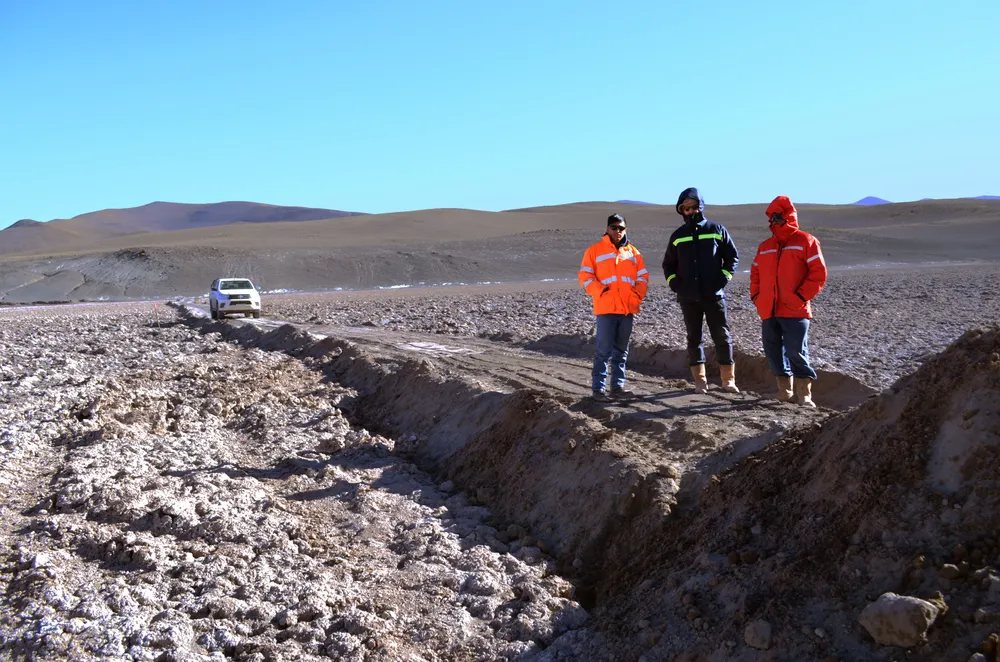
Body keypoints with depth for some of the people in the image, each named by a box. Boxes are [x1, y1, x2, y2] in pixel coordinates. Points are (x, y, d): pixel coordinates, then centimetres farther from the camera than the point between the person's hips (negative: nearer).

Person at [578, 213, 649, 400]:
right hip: (606, 308, -4)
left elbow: (643, 276, 16)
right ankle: (598, 388, -3)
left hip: (628, 309, 4)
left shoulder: (633, 251, 13)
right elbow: (585, 275, -1)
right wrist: (599, 291, -13)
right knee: (604, 350, -7)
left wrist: (638, 296, 1)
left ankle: (618, 385, 15)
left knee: (622, 350, 9)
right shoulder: (595, 250, 3)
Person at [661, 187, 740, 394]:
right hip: (688, 298, 2)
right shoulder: (678, 236, 11)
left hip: (714, 295, -2)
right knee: (694, 338, 5)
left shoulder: (717, 229, 4)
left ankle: (728, 379, 3)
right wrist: (674, 283, 3)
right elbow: (668, 264, 19)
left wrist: (723, 278, -5)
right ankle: (700, 381, 11)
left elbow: (733, 256, 7)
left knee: (722, 336, -3)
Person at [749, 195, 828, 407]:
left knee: (796, 352, -10)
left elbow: (818, 273, -6)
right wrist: (756, 297, 9)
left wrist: (801, 297, -12)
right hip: (768, 311, 6)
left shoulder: (806, 241, -1)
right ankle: (785, 390, 19)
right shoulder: (765, 246, 16)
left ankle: (804, 394, -2)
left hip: (795, 311, -6)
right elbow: (755, 273, 23)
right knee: (774, 352, 8)